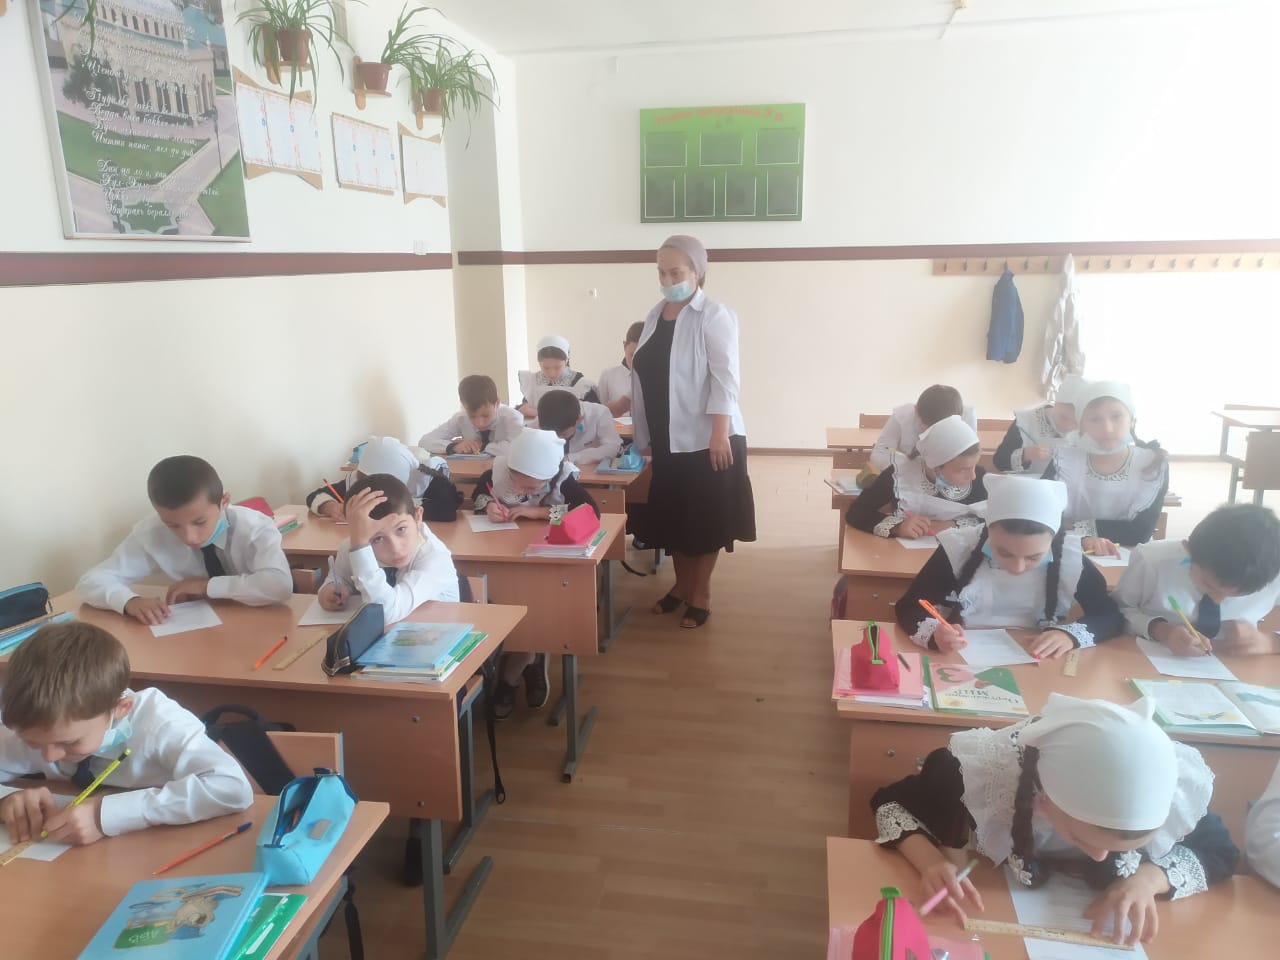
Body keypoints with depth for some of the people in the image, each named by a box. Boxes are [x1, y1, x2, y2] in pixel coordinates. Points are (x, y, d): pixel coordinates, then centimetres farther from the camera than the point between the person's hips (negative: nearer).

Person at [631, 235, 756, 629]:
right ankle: (681, 585, 31)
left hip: (706, 438, -6)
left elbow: (725, 379, -17)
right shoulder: (655, 314, 9)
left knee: (705, 518, 4)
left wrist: (720, 434, -25)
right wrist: (644, 435, 13)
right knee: (672, 515, 14)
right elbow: (645, 375, 13)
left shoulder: (714, 316, -10)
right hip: (667, 438, 6)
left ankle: (701, 595, 19)